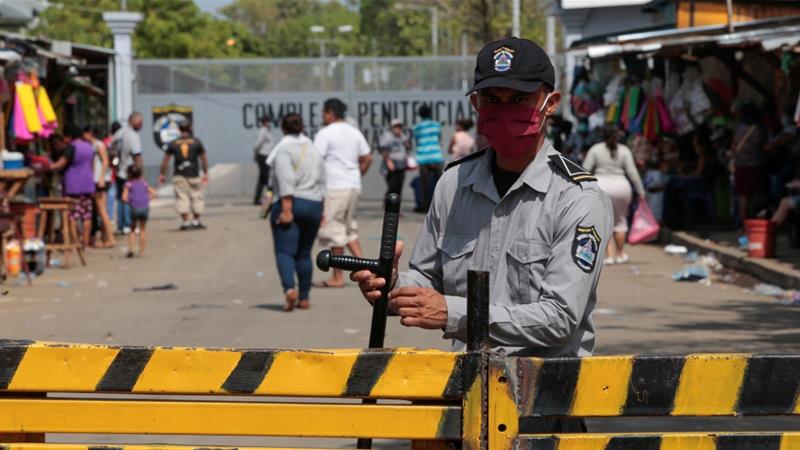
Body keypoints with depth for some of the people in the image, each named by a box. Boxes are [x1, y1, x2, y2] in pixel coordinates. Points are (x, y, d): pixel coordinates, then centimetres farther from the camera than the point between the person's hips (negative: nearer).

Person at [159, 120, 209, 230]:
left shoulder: (173, 144, 2)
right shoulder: (196, 142, 3)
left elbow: (165, 160, 2)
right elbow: (204, 158, 7)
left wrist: (162, 174, 10)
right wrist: (205, 173, 15)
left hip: (179, 176, 0)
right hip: (193, 175, 0)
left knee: (182, 198, 2)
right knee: (196, 197, 10)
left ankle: (185, 221, -5)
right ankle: (196, 221, 14)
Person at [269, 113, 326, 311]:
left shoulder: (284, 148, -6)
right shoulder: (313, 148, 14)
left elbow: (286, 181, -16)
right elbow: (322, 181, 14)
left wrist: (286, 208, -18)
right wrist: (319, 209, 18)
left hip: (289, 203, -6)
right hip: (314, 204, 6)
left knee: (284, 251, -7)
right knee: (304, 253, 14)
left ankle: (289, 289, -29)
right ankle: (304, 298, 13)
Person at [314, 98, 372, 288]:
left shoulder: (325, 133, -9)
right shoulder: (355, 132, 13)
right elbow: (367, 159, 15)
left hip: (334, 187, -7)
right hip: (354, 186, 7)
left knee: (334, 231, -1)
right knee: (349, 229, 19)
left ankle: (337, 277, 3)